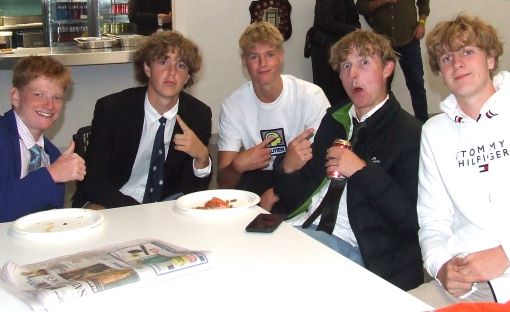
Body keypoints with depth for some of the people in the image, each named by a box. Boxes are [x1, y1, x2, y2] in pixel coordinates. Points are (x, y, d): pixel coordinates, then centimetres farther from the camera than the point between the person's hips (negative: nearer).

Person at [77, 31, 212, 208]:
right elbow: (93, 183, -11)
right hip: (117, 205, -2)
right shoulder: (110, 109, -10)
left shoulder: (199, 114, -4)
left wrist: (202, 157, -21)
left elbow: (194, 191, 0)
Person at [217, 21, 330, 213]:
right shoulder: (232, 105, -3)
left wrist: (274, 195, -22)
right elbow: (223, 182, -5)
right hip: (256, 178, 3)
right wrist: (238, 165, -30)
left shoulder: (311, 96, -9)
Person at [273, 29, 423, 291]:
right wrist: (287, 167, -3)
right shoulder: (334, 119, 17)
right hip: (300, 226, 7)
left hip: (352, 247, -6)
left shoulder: (411, 133, -3)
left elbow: (413, 220, -12)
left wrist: (362, 171, -16)